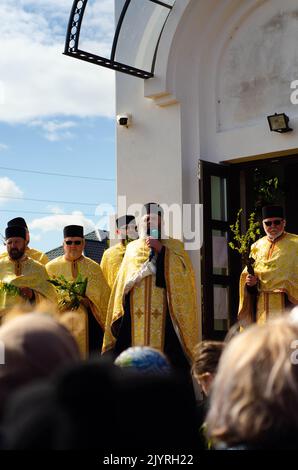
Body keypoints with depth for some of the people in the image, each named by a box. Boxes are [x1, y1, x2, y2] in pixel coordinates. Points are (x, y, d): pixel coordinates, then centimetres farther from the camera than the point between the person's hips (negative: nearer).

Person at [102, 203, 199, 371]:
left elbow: (184, 270, -5)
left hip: (165, 316, -2)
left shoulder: (173, 246, 13)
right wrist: (119, 314, 7)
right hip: (135, 318, 2)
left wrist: (161, 250, -9)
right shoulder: (132, 249, 18)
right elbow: (123, 284, 16)